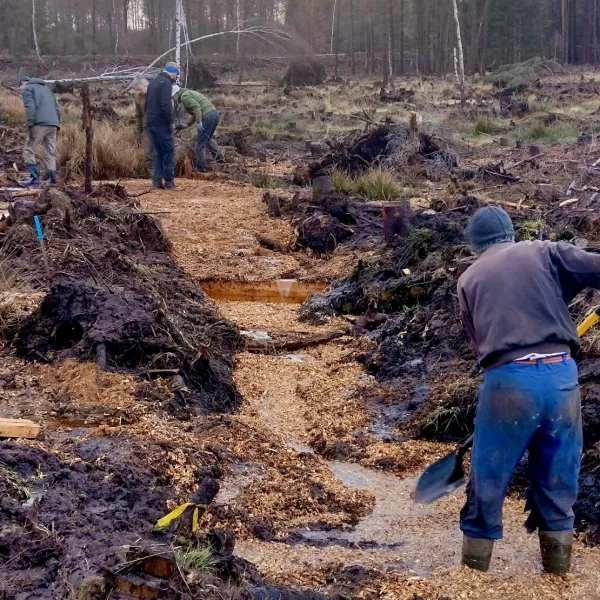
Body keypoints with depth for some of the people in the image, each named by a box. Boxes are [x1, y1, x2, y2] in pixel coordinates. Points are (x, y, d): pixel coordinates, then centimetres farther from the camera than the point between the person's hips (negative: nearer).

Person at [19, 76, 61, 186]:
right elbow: (57, 108, 23)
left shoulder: (27, 89, 8)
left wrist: (30, 124, -14)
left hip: (39, 123, -6)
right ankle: (52, 178, -4)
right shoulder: (45, 88, 30)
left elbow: (30, 107, -9)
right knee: (50, 153, 7)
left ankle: (34, 177, -10)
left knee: (28, 151, 0)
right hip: (53, 124, 6)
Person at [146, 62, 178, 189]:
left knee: (158, 153, 14)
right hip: (162, 124, -8)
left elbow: (147, 104, 22)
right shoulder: (166, 83, -11)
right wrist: (171, 121, -16)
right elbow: (166, 105, -21)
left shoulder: (153, 83, 18)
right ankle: (169, 181, -3)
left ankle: (157, 180, 9)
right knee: (169, 152, -2)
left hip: (151, 123, 8)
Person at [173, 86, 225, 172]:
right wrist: (186, 124, 23)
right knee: (208, 139, 30)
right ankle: (219, 156, 27)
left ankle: (201, 167, 6)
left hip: (208, 116, -10)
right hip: (215, 113, 10)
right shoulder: (189, 93, 27)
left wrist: (199, 122, -22)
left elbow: (196, 107, -18)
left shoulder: (184, 96, -3)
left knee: (200, 144, 0)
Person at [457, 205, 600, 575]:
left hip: (508, 381, 0)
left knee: (487, 488, 12)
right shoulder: (545, 252, 11)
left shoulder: (469, 279, 16)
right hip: (562, 375, 1)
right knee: (559, 490, 16)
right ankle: (558, 577, 26)